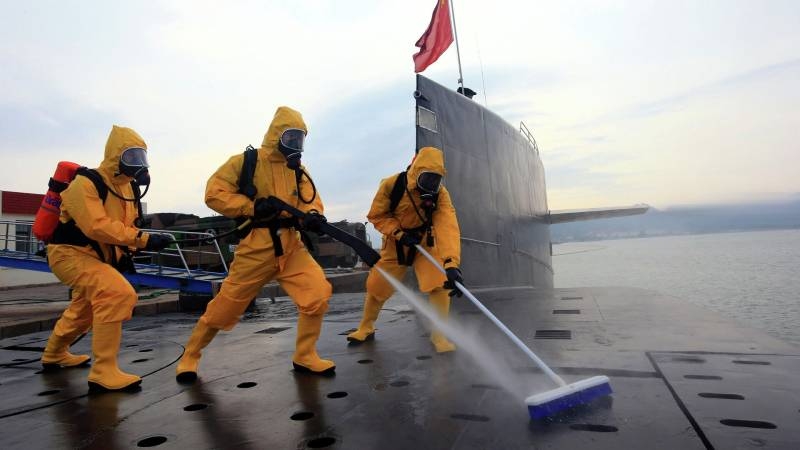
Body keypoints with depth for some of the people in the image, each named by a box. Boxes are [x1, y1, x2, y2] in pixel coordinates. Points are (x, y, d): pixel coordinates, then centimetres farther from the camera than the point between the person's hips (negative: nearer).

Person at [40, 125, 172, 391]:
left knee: (85, 308, 29)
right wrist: (143, 239, -40)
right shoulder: (85, 184, -24)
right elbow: (97, 226, -36)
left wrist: (124, 252, -1)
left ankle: (54, 355, 56)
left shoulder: (129, 187, 1)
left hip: (97, 257, 10)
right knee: (118, 295, -30)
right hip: (70, 253, -10)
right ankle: (103, 373, -22)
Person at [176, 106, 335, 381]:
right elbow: (214, 193, -7)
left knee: (318, 294, -13)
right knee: (226, 306, 6)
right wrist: (252, 207, -19)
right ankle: (190, 355, 31)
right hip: (255, 248, -4)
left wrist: (313, 215, -21)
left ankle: (304, 357, 6)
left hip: (291, 247, 4)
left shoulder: (298, 169, 12)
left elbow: (310, 199, 2)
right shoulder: (246, 161, -3)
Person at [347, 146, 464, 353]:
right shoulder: (391, 185, -25)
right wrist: (399, 233, -27)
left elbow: (448, 227, -40)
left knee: (440, 282, -18)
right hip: (395, 242, 0)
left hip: (424, 241, 0)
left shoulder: (440, 194, -26)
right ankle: (366, 328, 30)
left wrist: (451, 263, -54)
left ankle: (439, 334, 1)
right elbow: (376, 215, -13)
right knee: (376, 286, 4)